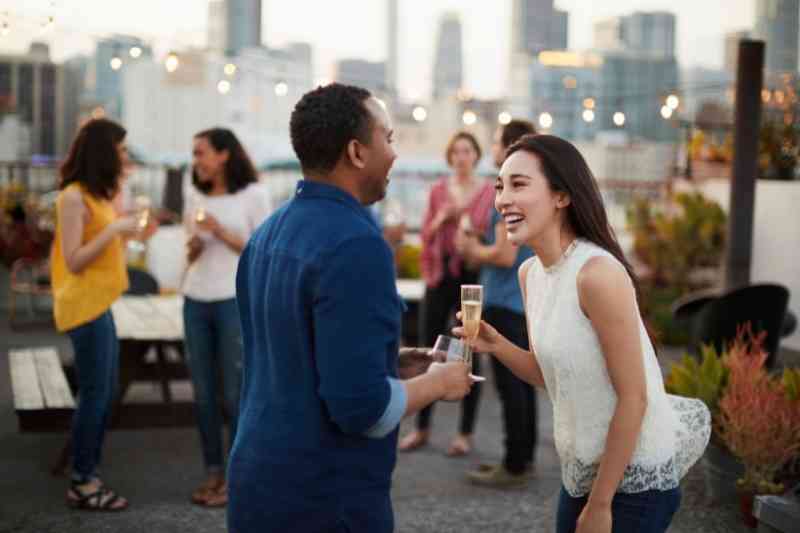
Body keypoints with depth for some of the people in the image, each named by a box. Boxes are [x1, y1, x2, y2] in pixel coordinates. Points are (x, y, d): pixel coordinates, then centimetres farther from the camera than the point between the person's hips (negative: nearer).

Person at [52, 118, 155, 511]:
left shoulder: (97, 195, 14)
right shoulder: (74, 197, -14)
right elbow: (73, 261, -18)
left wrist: (131, 235, 7)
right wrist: (113, 230, -22)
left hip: (99, 304, 9)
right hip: (84, 306, -9)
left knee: (104, 393, 12)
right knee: (94, 394, -5)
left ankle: (88, 476, 21)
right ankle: (81, 484, 5)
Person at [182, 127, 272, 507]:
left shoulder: (252, 196, -4)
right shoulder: (194, 196, 11)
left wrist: (222, 233, -14)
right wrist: (195, 245, -5)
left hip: (235, 302, -5)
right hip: (196, 302, 5)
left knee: (235, 393, -3)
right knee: (203, 392, 6)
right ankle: (213, 472, 16)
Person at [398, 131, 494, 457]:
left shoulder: (490, 192, -2)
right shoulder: (438, 190, 9)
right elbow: (426, 234, 10)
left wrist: (471, 231, -20)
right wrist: (440, 219, -9)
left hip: (472, 276, -3)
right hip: (439, 274, 3)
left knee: (469, 354, 1)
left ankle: (465, 433, 10)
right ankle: (422, 429, 16)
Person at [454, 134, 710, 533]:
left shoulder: (598, 273, -24)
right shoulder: (530, 273, 1)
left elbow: (633, 397, -21)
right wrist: (496, 345, -9)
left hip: (634, 477, -7)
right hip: (582, 470, 7)